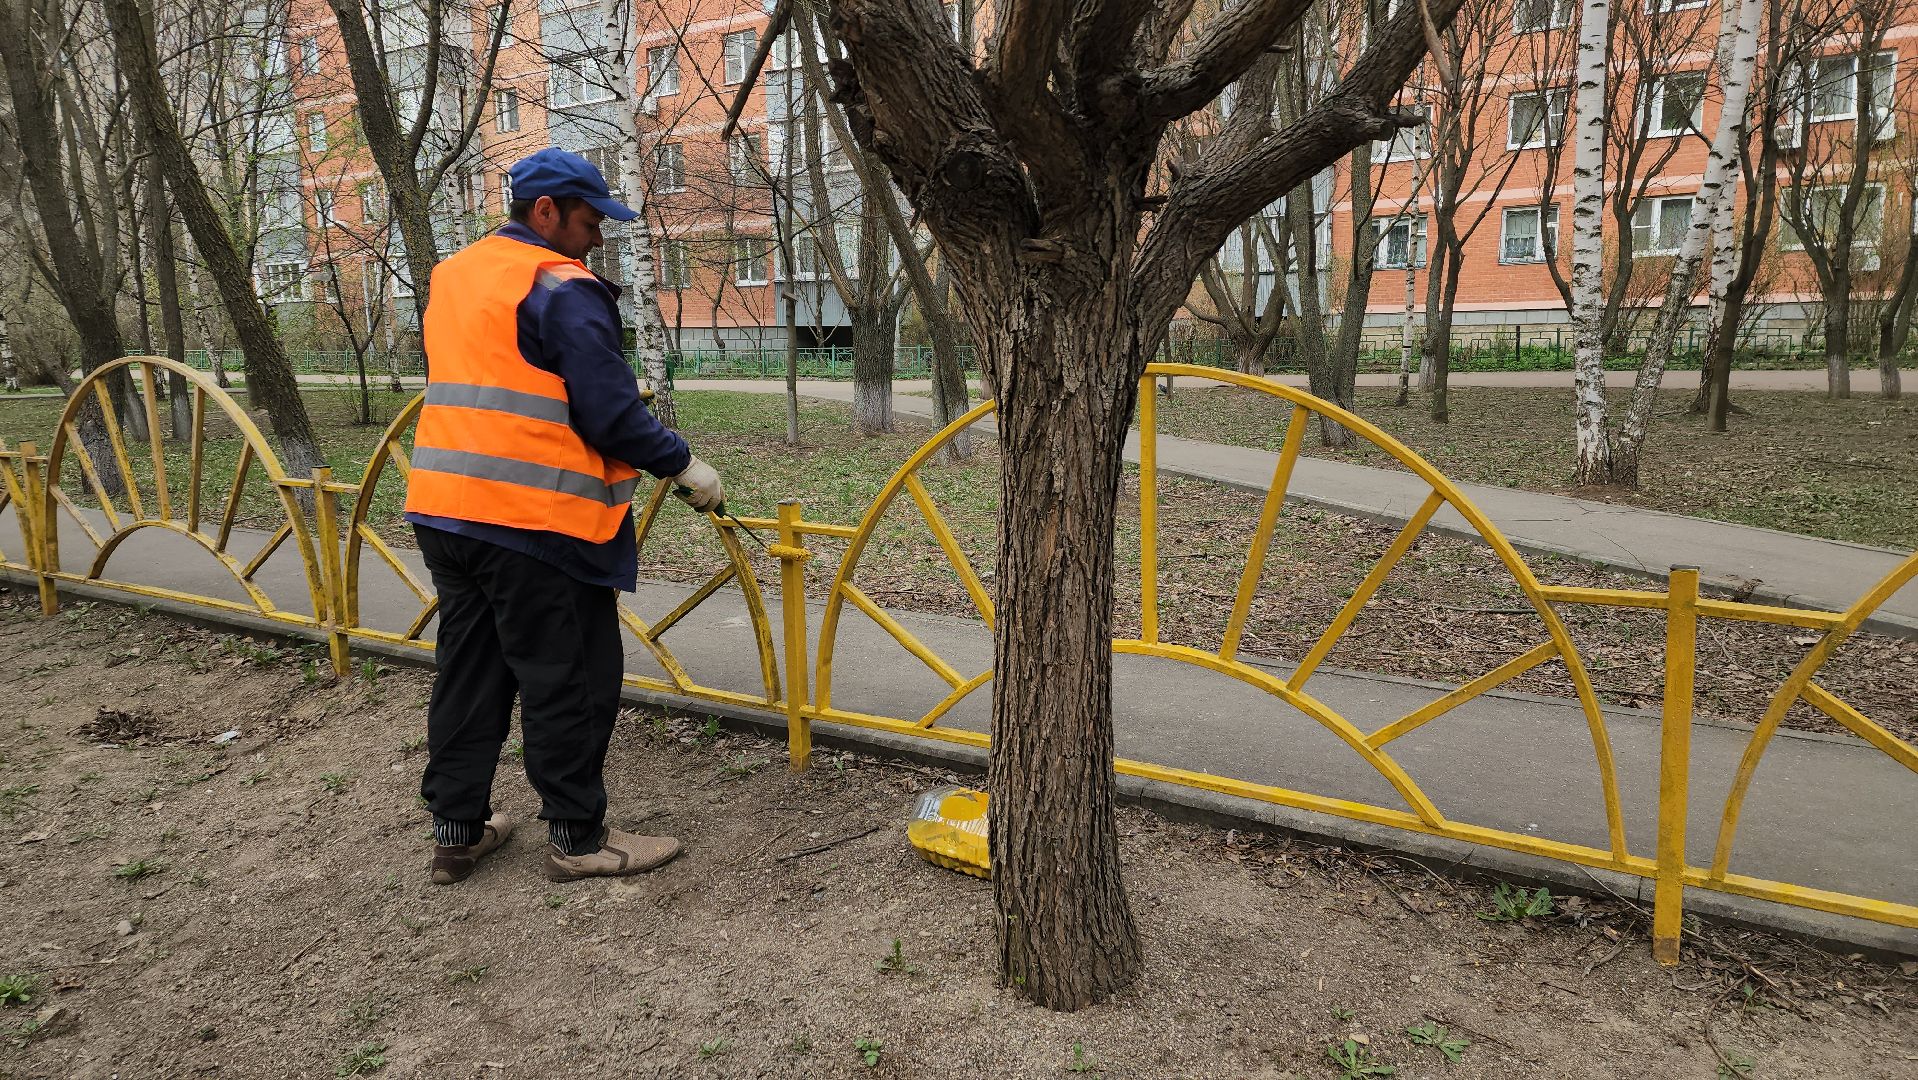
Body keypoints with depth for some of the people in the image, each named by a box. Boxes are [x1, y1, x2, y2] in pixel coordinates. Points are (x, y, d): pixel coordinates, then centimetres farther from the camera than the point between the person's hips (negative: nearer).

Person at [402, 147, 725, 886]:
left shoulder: (450, 277, 16)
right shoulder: (562, 289, -12)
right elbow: (610, 411, -17)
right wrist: (683, 467, -6)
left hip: (443, 506, 9)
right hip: (533, 519, -9)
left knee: (469, 673, 17)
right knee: (570, 681, 3)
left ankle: (456, 830, 26)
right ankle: (577, 838, 14)